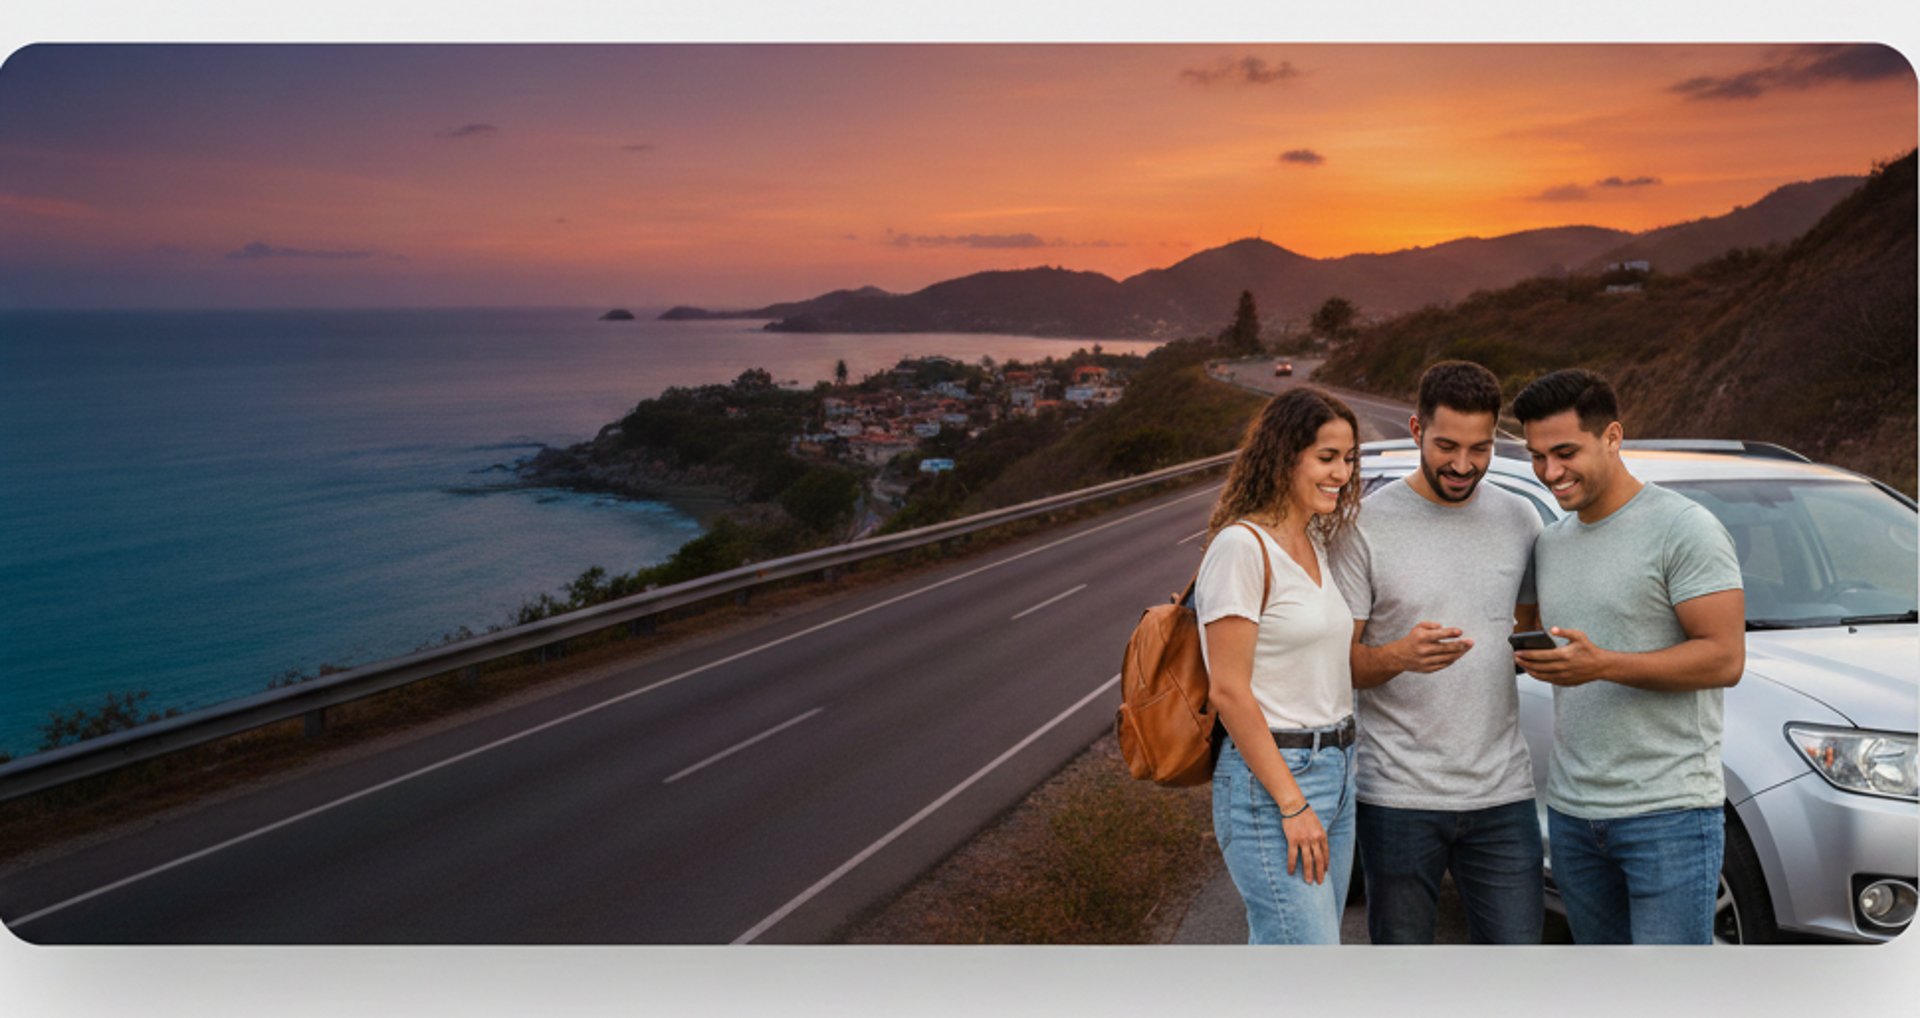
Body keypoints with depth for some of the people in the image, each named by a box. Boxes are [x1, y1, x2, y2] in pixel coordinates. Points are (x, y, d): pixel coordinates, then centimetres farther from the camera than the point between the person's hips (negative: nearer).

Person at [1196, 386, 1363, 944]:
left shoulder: (1314, 545, 13)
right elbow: (1228, 690, -17)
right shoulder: (1243, 547, -14)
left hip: (1334, 772, 9)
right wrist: (1292, 803, -17)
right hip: (1269, 778, -9)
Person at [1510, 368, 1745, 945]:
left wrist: (1603, 665, -25)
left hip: (1668, 811, -7)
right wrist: (1533, 656, 3)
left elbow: (1724, 658, -15)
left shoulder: (1684, 529, -9)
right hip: (1571, 811, 7)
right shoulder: (1550, 543, 14)